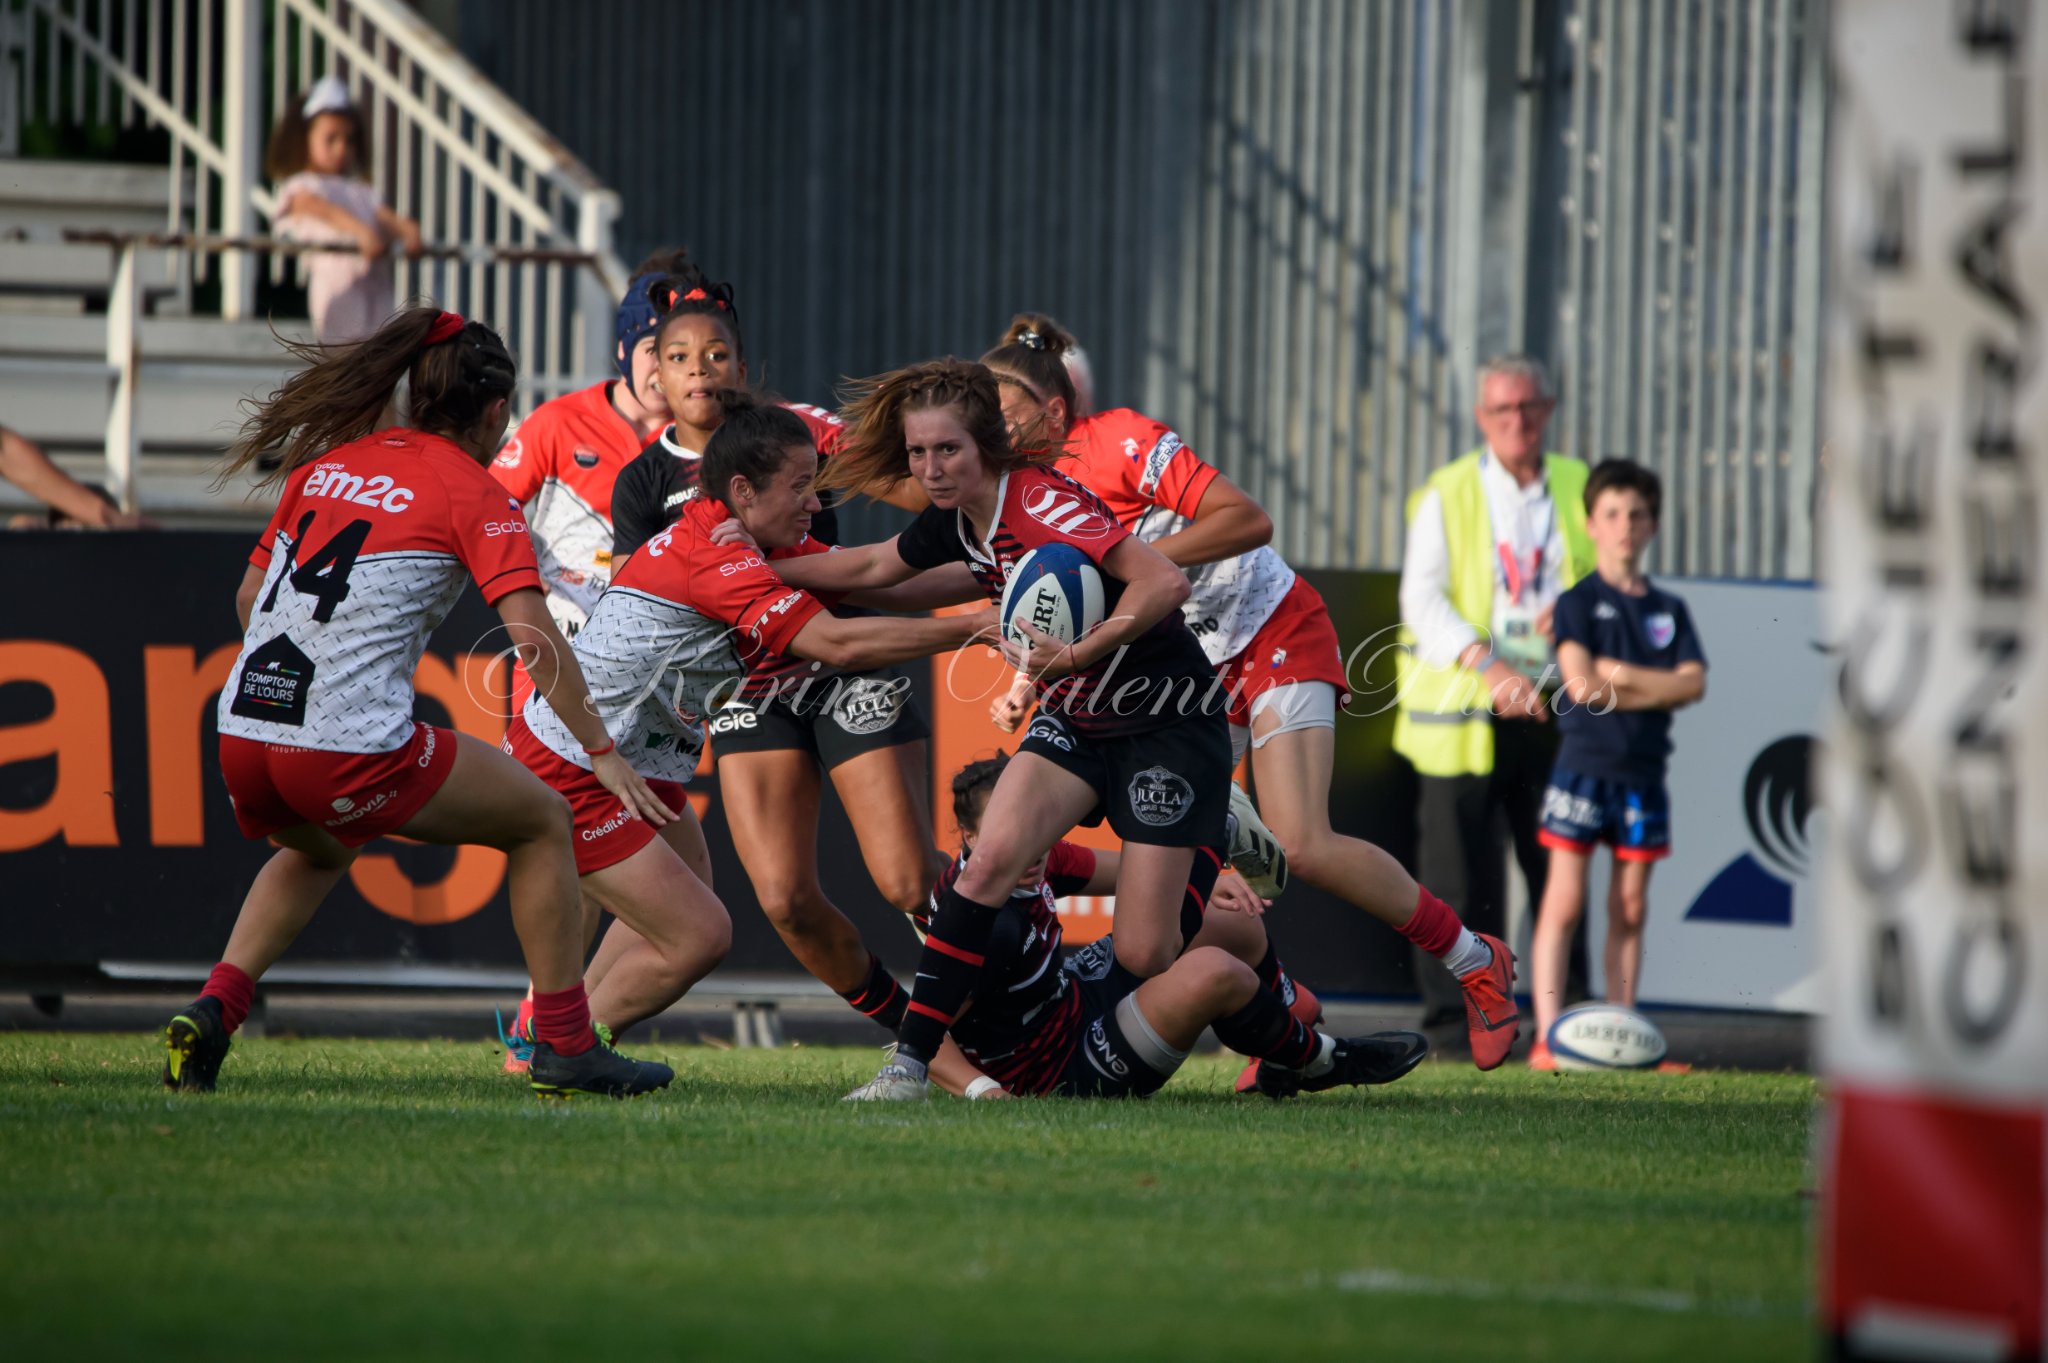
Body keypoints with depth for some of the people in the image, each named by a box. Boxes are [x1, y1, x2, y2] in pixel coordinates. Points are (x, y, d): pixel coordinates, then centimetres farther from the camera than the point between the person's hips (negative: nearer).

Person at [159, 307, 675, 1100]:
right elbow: (531, 634, -11)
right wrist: (601, 751, -8)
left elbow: (249, 596, 22)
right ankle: (565, 1047, 13)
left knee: (319, 850, 38)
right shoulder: (475, 495, 0)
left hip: (242, 737, 6)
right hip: (353, 749, -6)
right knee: (542, 821, 15)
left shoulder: (326, 463, 16)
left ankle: (213, 1010, 16)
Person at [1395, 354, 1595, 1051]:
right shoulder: (1447, 496, 3)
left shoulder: (1577, 490, 13)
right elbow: (1422, 598, -7)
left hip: (1556, 707, 3)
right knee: (1458, 867, -6)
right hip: (1465, 708, -3)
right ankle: (1452, 1008, -1)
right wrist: (1489, 666, -21)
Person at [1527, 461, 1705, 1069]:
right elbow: (1580, 686, -14)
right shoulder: (1578, 602, -1)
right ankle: (1547, 1036, -8)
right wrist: (1657, 689, -9)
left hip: (1642, 771, 4)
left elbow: (1693, 684, -3)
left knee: (1630, 908, 6)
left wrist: (1620, 673, -12)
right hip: (1583, 764, -4)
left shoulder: (1669, 609, 11)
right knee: (1564, 903, -6)